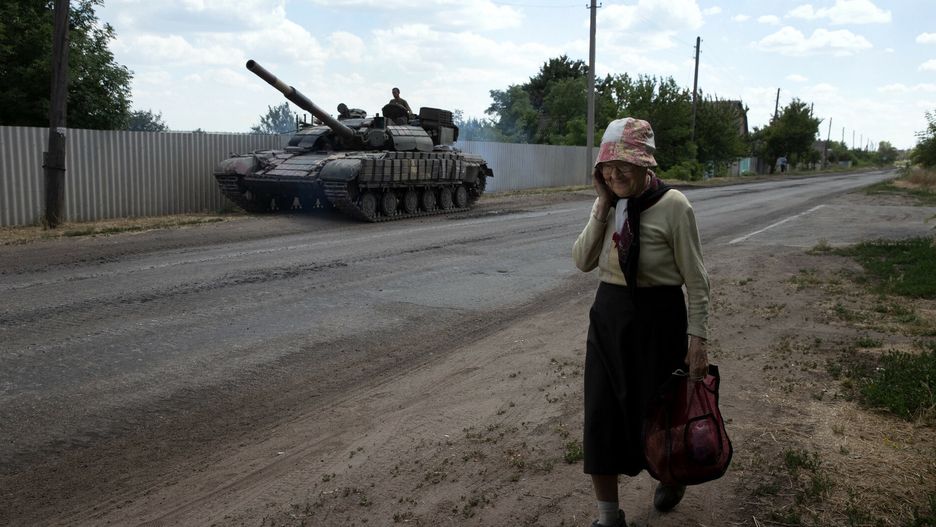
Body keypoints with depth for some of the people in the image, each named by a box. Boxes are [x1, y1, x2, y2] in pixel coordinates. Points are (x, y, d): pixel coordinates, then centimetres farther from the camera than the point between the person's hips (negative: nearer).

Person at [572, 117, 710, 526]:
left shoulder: (673, 206, -15)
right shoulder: (609, 203, 1)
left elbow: (695, 280, -12)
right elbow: (582, 261, -4)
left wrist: (697, 338, -13)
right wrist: (603, 208, -12)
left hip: (658, 318, -4)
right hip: (608, 314, 5)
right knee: (600, 415, 4)